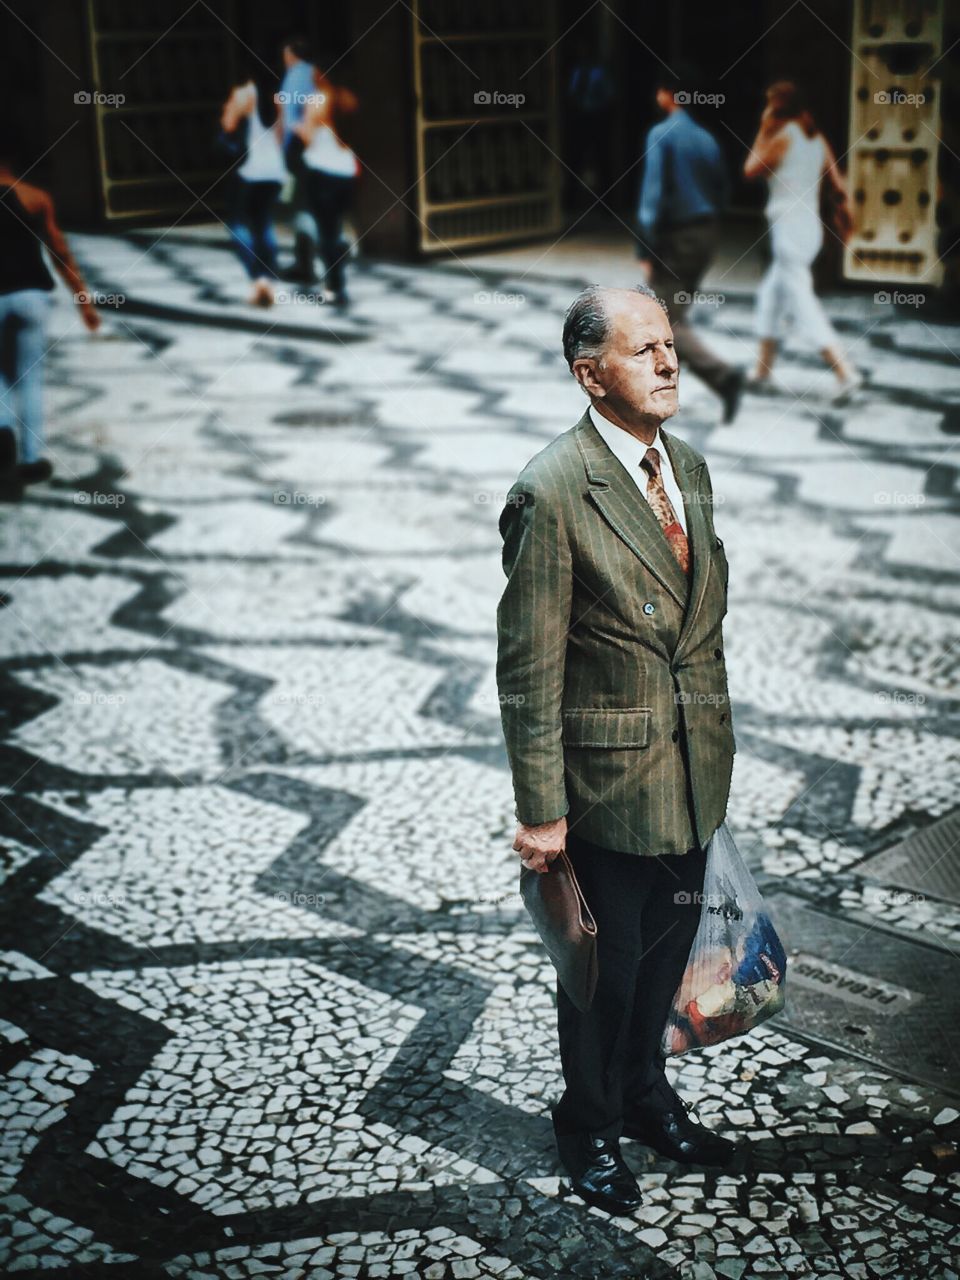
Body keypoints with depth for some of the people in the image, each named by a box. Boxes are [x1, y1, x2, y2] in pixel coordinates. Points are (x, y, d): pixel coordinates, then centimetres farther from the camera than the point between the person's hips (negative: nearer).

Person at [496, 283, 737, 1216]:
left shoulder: (689, 466, 4)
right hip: (609, 778, -7)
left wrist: (717, 744, 16)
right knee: (607, 964, 12)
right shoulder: (551, 492, -20)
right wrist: (540, 811, -17)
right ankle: (590, 1128, 37)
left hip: (693, 774, 7)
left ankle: (646, 1095, 47)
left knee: (668, 946, 22)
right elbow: (528, 669, -18)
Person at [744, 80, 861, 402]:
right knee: (771, 294, 20)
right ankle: (762, 372, 26)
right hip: (811, 225, 9)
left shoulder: (782, 137, -11)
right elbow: (838, 185, 7)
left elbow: (750, 170, 1)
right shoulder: (817, 139, 9)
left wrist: (763, 131, 6)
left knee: (801, 304, -11)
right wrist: (843, 215, 19)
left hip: (789, 227, -9)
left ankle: (846, 373, -20)